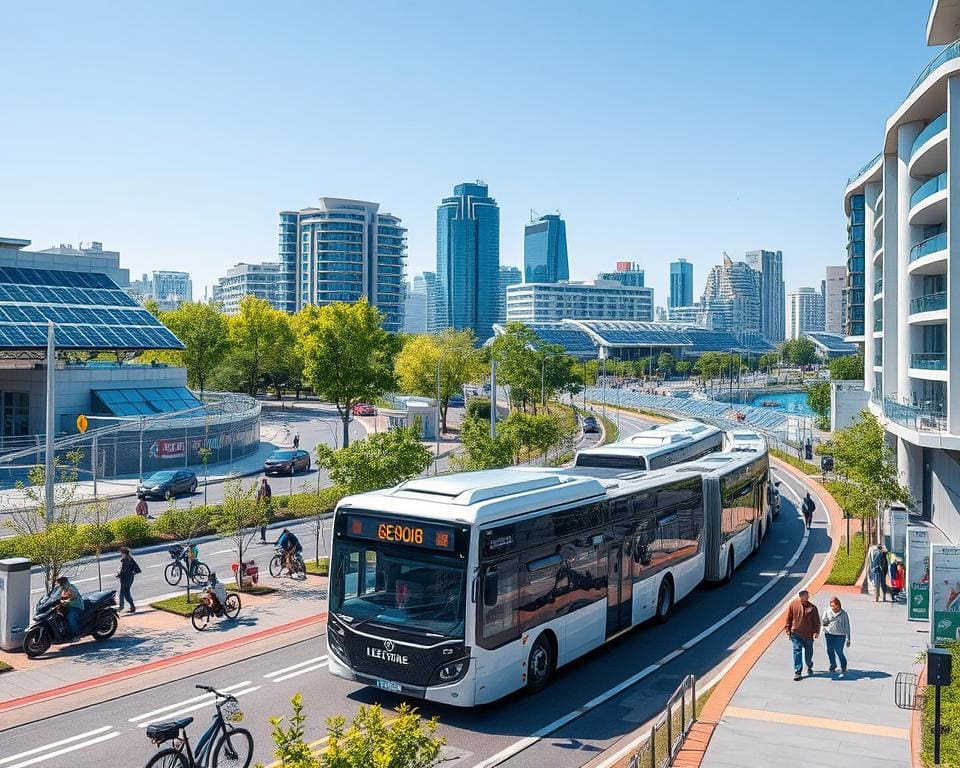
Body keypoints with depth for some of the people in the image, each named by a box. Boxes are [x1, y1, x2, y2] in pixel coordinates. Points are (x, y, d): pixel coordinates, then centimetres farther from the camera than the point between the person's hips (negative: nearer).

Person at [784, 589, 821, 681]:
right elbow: (788, 618, 4)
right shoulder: (793, 605, -4)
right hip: (796, 633, -1)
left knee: (809, 652, 13)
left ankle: (809, 667, 41)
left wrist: (816, 632, -8)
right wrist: (788, 629, 2)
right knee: (797, 651, -8)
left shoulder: (812, 607, -5)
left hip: (808, 635, 1)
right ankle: (797, 672, -5)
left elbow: (816, 621, 0)